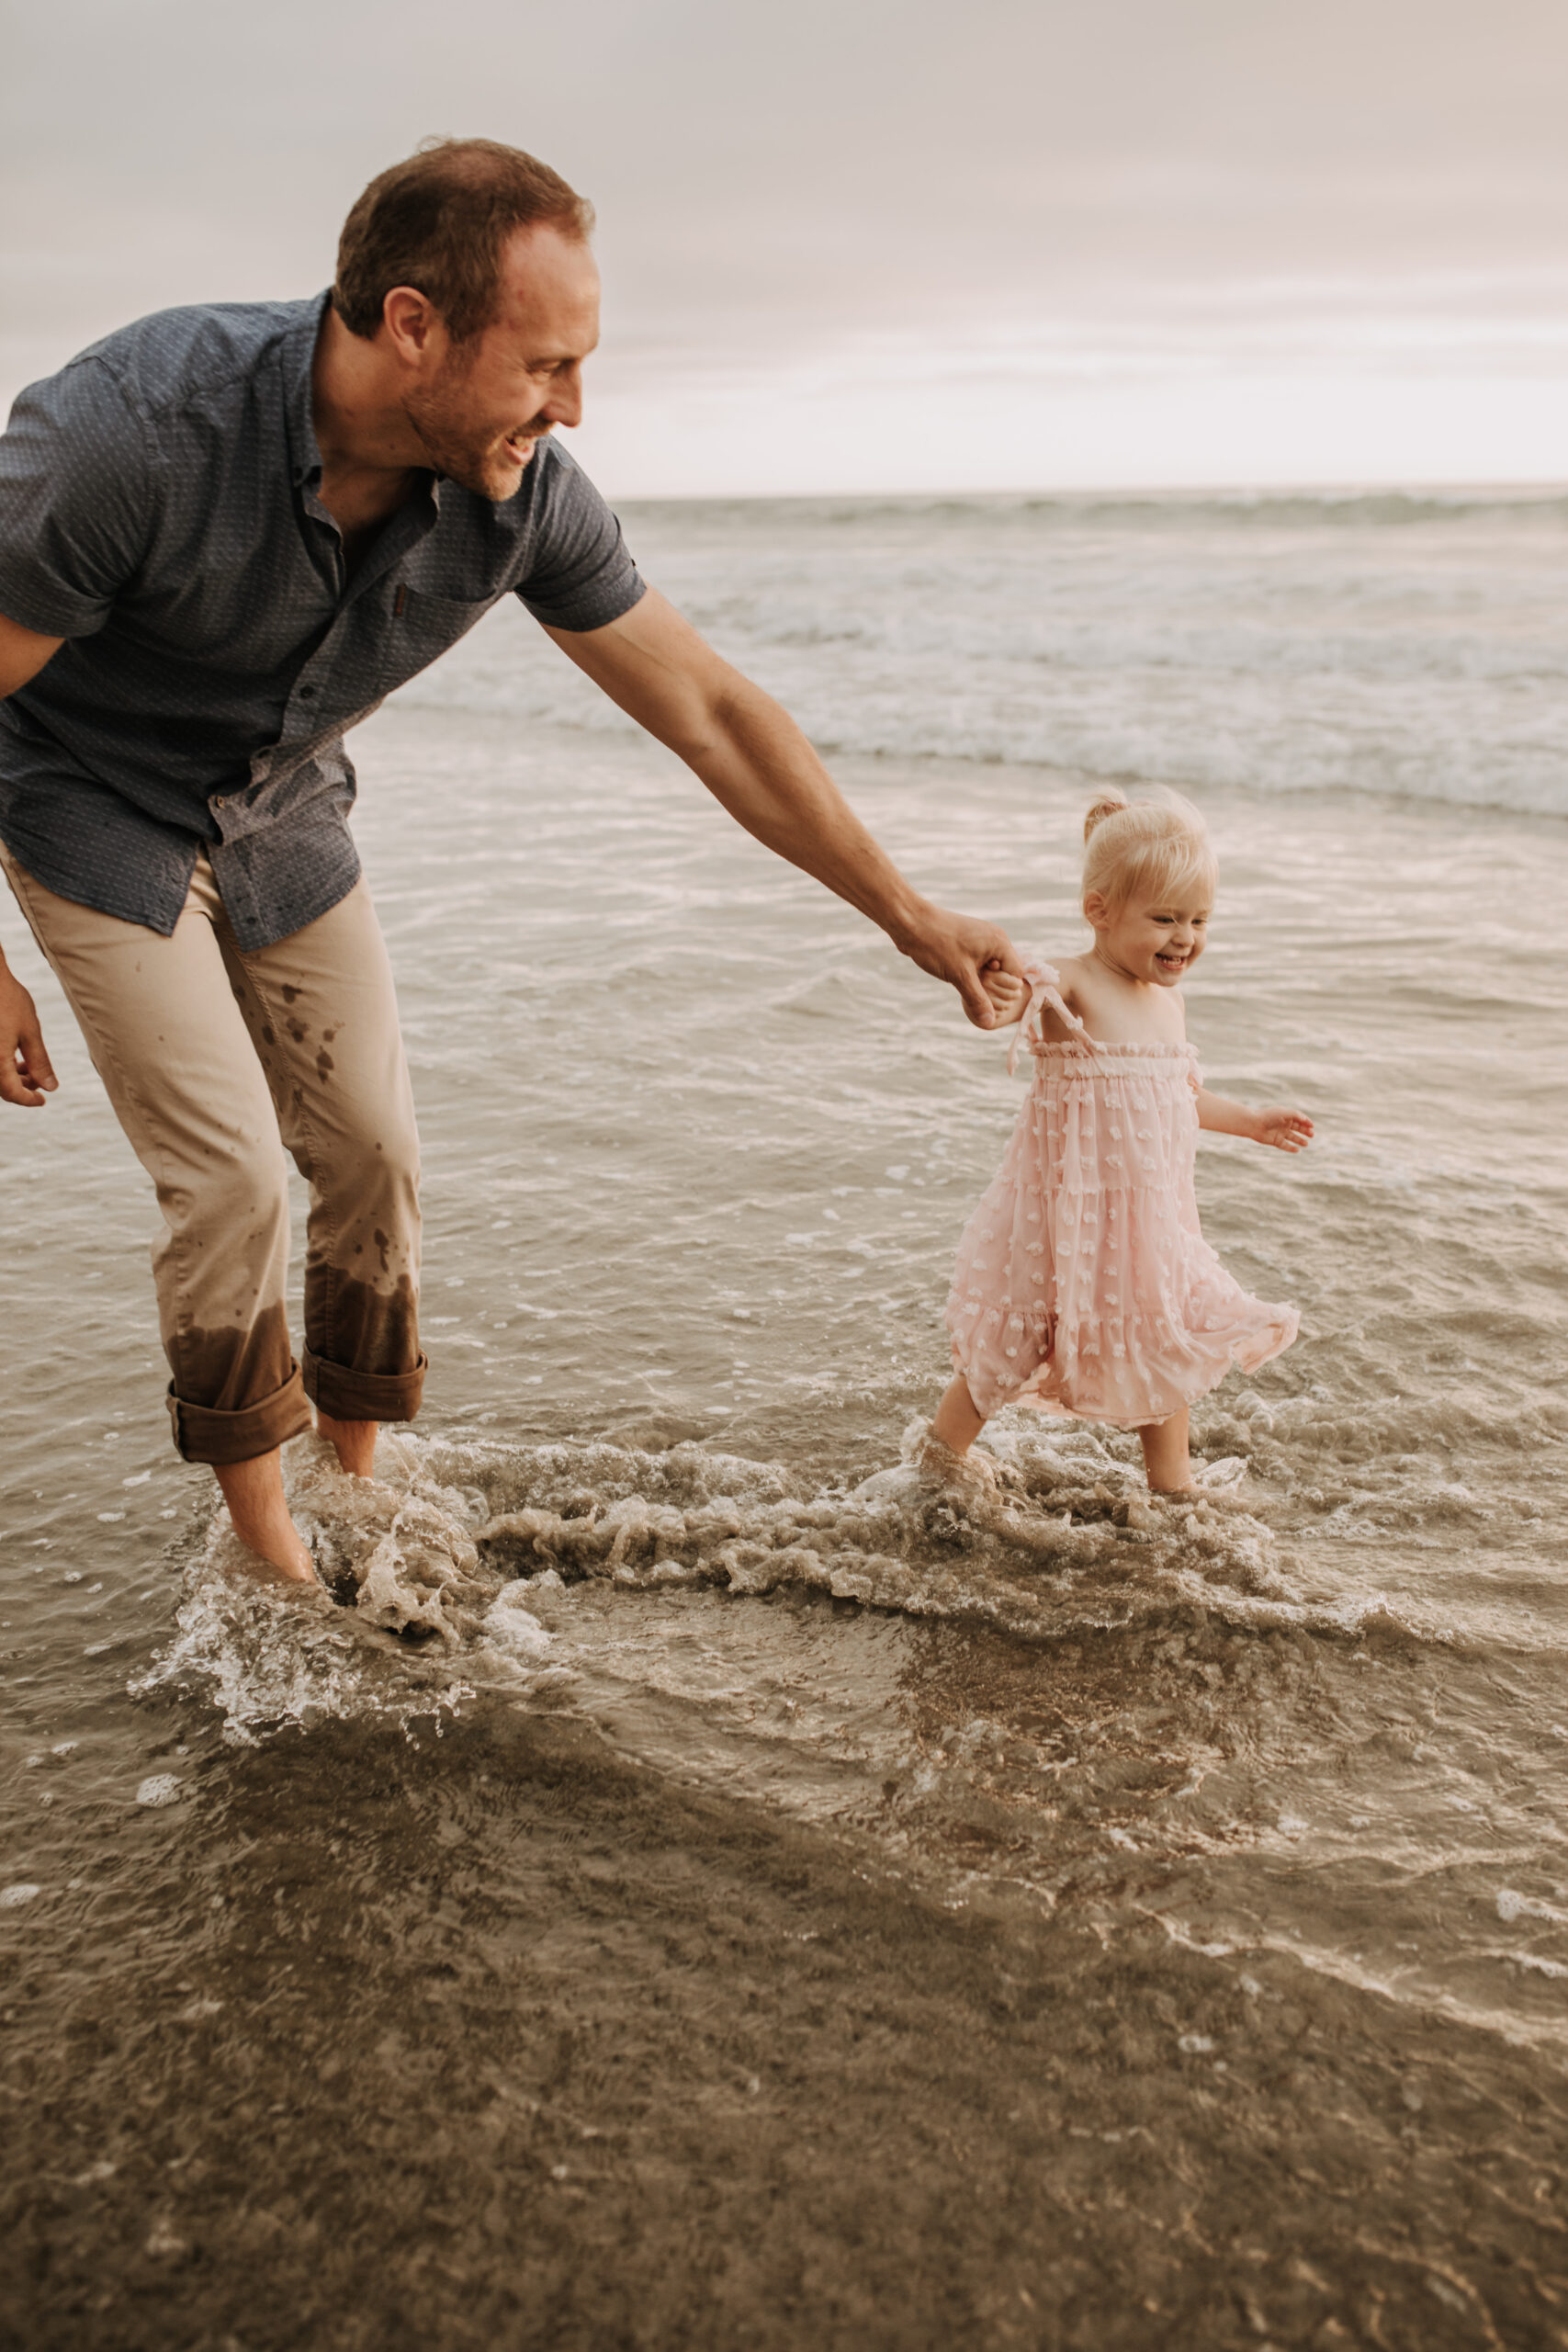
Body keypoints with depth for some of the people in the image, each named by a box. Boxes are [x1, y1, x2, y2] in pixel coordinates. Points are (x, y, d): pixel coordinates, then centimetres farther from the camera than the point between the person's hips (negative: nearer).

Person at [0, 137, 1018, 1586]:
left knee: (374, 1151, 2)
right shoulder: (129, 430, -36)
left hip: (281, 812, 5)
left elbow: (708, 709, -12)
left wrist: (908, 912, -10)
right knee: (236, 1181, -11)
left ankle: (356, 1482, 24)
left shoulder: (524, 495, -21)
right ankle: (266, 1549, 10)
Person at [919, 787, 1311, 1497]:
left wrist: (1250, 1121, 34)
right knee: (1022, 1346, 5)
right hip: (1072, 1208, -7)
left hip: (1151, 1214, 7)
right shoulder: (1069, 986, -17)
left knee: (1166, 1343, 16)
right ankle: (944, 1448, 27)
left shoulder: (1166, 1000, 8)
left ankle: (1173, 1484, 33)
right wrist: (1007, 990, -64)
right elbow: (1021, 993, -40)